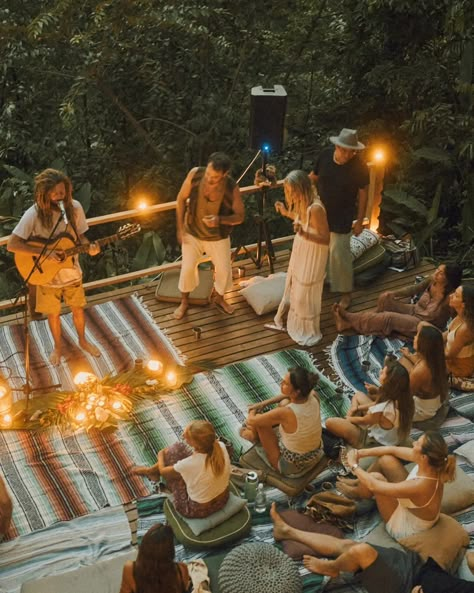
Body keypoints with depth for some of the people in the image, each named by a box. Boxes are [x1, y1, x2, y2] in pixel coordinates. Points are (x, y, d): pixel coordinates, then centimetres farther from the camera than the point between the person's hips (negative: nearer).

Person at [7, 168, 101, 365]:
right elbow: (12, 245, -25)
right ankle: (57, 346, 42)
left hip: (72, 273, 3)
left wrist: (89, 247, -21)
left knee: (78, 309, 20)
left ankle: (82, 340, 46)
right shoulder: (34, 214, -24)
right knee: (53, 313, 17)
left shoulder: (74, 207, -13)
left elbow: (79, 236, 1)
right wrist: (44, 252, -29)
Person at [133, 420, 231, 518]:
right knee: (179, 448, 9)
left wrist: (161, 454, 13)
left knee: (174, 451, 3)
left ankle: (151, 471, 37)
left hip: (199, 511, -5)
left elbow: (163, 471, -9)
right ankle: (152, 470, 40)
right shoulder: (221, 446, -22)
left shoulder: (189, 464, -35)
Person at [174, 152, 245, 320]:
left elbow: (240, 216, -15)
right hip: (192, 233, 0)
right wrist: (180, 228, -9)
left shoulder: (232, 188, -29)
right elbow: (181, 199, -10)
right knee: (187, 269, 7)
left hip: (218, 237, 0)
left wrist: (220, 220, -36)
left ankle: (219, 299, 43)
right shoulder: (195, 174, -27)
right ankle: (184, 302, 33)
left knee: (224, 271, 13)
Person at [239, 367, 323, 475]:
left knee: (258, 420, -3)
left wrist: (252, 412, 7)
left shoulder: (285, 413, -35)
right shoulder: (313, 396, -18)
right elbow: (290, 394, 8)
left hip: (292, 467, -6)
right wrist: (265, 403, 7)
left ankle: (256, 438, 34)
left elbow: (251, 421, -16)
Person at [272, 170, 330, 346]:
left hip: (312, 257, -9)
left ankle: (308, 332, 30)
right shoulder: (301, 204, -6)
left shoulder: (315, 208, -33)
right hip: (300, 252, 9)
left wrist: (304, 233, -41)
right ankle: (293, 322, 48)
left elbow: (326, 239, -28)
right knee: (294, 287, 25)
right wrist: (287, 213, 11)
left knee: (305, 293, 9)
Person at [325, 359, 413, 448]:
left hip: (375, 443, -8)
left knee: (330, 422, -7)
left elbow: (363, 421, -17)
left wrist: (349, 418, 4)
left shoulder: (383, 409, -40)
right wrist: (358, 408, 2)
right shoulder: (402, 397, -18)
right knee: (358, 395, 15)